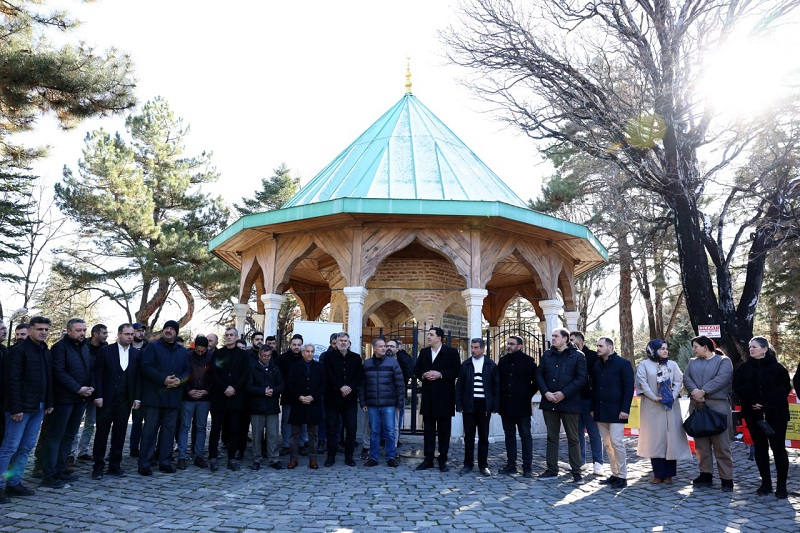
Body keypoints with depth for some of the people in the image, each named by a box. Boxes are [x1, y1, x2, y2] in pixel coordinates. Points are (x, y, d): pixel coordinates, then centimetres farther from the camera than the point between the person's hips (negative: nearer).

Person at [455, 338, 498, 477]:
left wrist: (494, 406, -3)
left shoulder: (491, 365, 4)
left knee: (483, 436, 5)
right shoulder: (465, 365, 7)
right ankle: (468, 464, 15)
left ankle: (483, 465, 15)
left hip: (484, 405, -1)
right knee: (469, 436, 5)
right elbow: (459, 386, 7)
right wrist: (459, 405, 0)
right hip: (469, 404, 1)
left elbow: (496, 387, 3)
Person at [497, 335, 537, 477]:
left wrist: (528, 395, -2)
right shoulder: (503, 360, 9)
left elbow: (536, 381, -1)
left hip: (522, 405, -5)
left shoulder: (528, 361, -5)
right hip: (506, 405, 5)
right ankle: (511, 465, 17)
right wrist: (500, 396, 9)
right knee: (509, 435, 10)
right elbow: (498, 380, 17)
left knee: (525, 435, 0)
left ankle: (527, 467, 5)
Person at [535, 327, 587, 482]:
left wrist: (563, 393, -15)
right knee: (552, 437, 11)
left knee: (573, 438, 4)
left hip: (569, 403, -4)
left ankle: (576, 471, 14)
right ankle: (552, 470, 19)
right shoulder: (547, 354, 9)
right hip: (549, 402, 4)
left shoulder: (577, 356, -3)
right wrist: (546, 392, -8)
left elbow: (582, 378, -9)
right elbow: (539, 374, 7)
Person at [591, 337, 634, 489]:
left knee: (616, 442, -8)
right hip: (600, 411, 6)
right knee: (607, 444, 8)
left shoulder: (623, 364, -4)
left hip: (616, 411, -6)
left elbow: (629, 387, -8)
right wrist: (593, 408, 12)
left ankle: (622, 476, 2)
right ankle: (614, 474, 17)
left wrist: (625, 409, -14)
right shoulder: (597, 365, 14)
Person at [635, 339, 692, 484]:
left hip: (671, 406, 2)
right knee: (655, 438, 0)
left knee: (671, 437, 1)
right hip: (652, 406, -2)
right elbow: (642, 383, -7)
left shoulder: (672, 364, 10)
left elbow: (678, 381, 2)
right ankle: (658, 474, 7)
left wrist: (673, 397, -12)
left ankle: (668, 474, 10)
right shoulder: (644, 365, 1)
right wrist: (655, 398, -14)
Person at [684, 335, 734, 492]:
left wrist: (703, 391, -18)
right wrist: (694, 391, -15)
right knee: (701, 443, 8)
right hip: (697, 405, 5)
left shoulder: (723, 361, 1)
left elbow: (722, 379, -14)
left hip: (718, 405, -5)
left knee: (721, 443, -5)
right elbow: (686, 378, 5)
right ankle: (706, 474, 17)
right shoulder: (693, 362, 18)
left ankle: (726, 478, 2)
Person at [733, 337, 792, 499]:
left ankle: (781, 485, 7)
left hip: (775, 414, -3)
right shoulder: (744, 368, 6)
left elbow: (785, 388, -7)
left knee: (778, 448, -1)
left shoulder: (777, 367, -3)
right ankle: (766, 483, 17)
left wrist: (766, 403, -16)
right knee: (760, 448, 8)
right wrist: (752, 402, -13)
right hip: (754, 414, 3)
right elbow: (738, 388, 1)